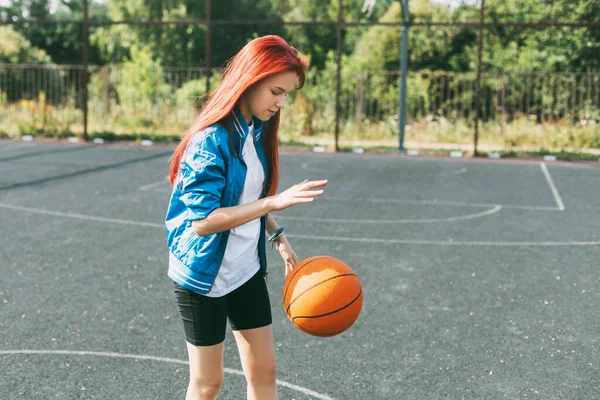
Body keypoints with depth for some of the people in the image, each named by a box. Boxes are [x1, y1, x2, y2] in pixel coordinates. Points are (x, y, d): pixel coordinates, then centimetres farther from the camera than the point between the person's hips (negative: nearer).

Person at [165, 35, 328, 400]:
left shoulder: (259, 132, 1)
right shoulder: (212, 139, -24)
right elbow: (202, 221, -29)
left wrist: (278, 237, 4)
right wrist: (274, 202, -33)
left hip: (247, 272, 7)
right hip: (203, 277, -7)